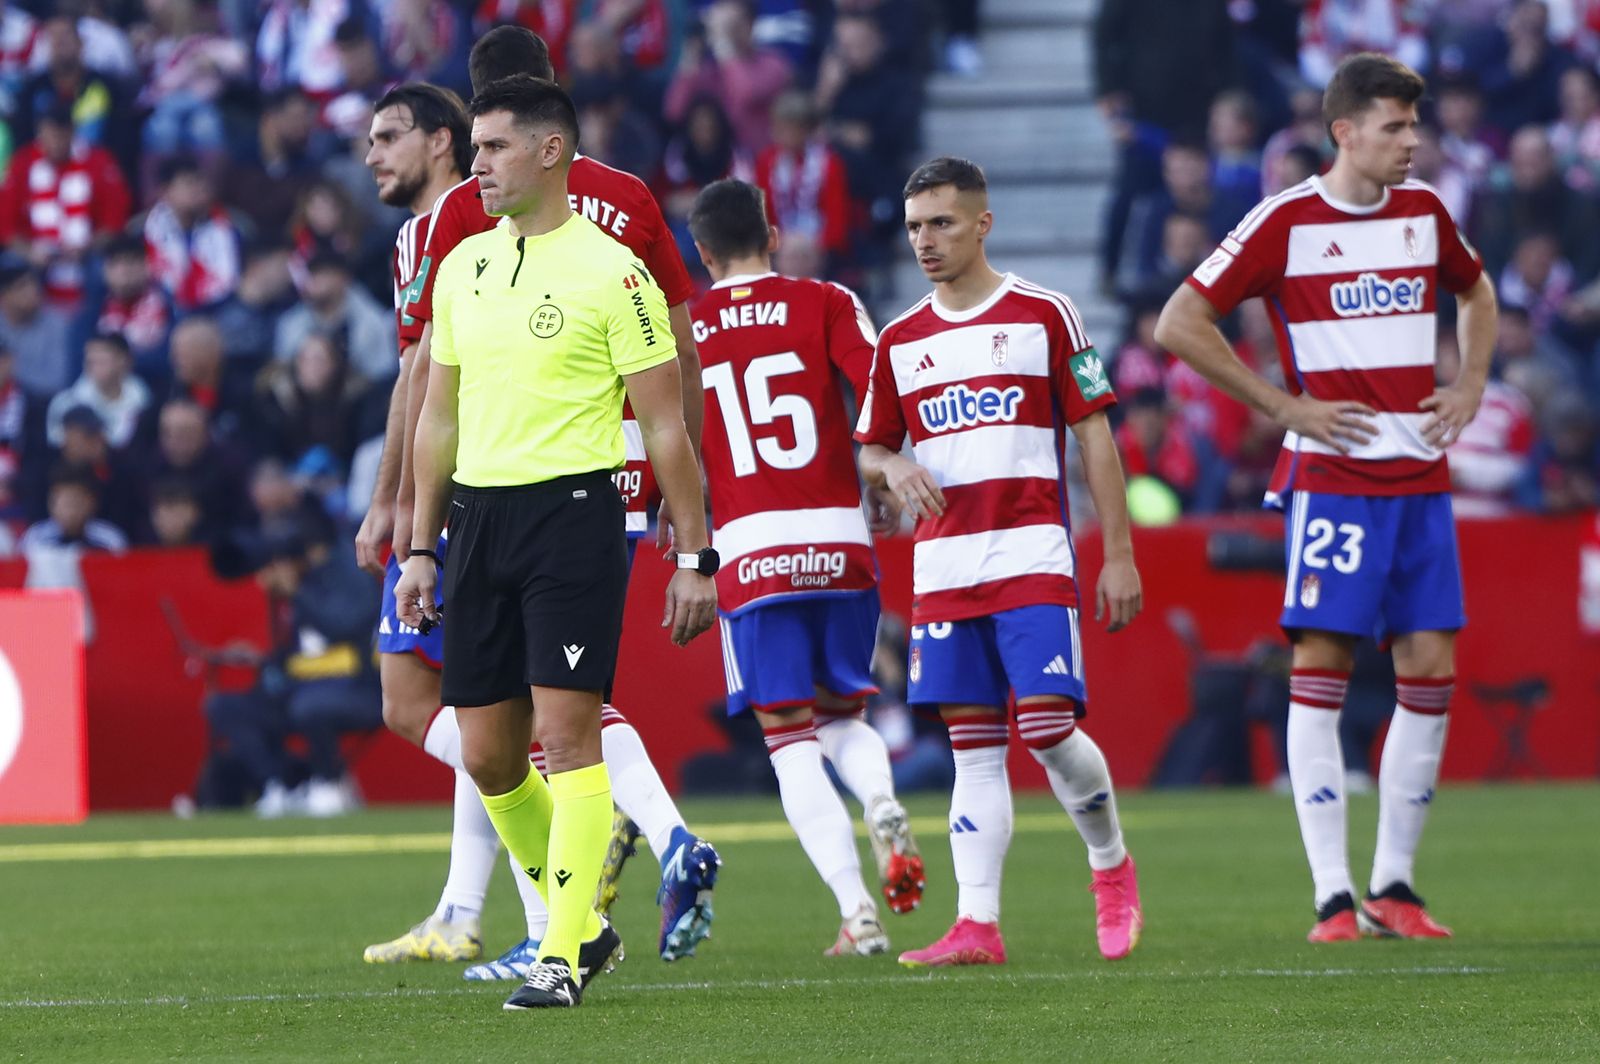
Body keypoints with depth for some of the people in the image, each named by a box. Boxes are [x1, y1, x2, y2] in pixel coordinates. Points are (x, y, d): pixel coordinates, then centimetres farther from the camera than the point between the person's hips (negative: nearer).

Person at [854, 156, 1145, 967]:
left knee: (1049, 726, -13)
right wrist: (892, 468, -5)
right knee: (973, 746, 1)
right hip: (942, 562, 4)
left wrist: (1119, 551, -2)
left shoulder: (1042, 315, 2)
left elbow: (1094, 434, 3)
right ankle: (977, 923, -2)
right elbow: (868, 450, 20)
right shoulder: (900, 341, 13)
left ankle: (1111, 866, 12)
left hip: (1032, 557, -4)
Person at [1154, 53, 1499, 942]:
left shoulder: (1424, 212, 9)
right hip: (1333, 476, -5)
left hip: (1423, 477, 5)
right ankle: (1335, 897, -6)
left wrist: (1471, 385, 13)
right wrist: (1286, 406, -8)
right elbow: (1179, 325, -6)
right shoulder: (1288, 222, -7)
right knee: (1322, 670, -7)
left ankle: (1394, 886, 9)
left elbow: (1476, 292, 30)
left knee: (1431, 673, 1)